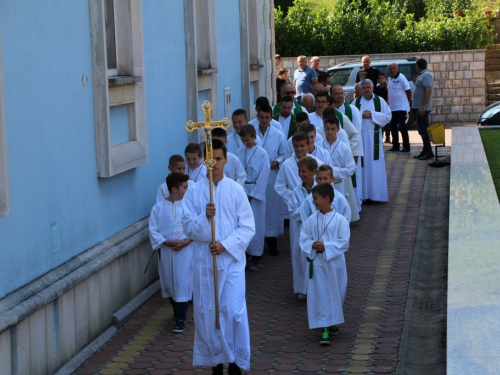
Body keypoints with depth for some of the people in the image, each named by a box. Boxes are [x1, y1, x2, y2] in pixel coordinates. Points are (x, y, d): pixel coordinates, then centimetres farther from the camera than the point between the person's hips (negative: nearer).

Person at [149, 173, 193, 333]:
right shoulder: (159, 207, -3)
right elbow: (153, 230, -2)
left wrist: (186, 241, -17)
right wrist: (167, 242, -13)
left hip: (185, 251, -2)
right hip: (166, 251, 2)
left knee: (183, 283, -4)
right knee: (168, 283, 14)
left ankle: (181, 319, 1)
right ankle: (177, 311, 36)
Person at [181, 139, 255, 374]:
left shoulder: (236, 190, -1)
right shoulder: (194, 191, 1)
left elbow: (248, 227, -3)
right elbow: (188, 227, -2)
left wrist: (225, 245, -15)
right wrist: (205, 217, -21)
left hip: (231, 258, -1)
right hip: (203, 259, 1)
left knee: (234, 311, -6)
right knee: (206, 311, 6)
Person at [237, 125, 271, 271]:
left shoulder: (262, 154, -8)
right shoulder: (240, 152, 3)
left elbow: (263, 176, -8)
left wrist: (252, 194, -8)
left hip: (256, 193, -3)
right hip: (242, 191, 3)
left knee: (256, 225, 1)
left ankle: (256, 257, 10)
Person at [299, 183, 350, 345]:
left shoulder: (340, 220, -9)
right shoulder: (311, 221, 1)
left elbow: (344, 242, -12)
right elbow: (304, 240, 4)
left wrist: (325, 246, -20)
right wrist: (312, 245, -17)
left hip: (334, 263, -2)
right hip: (316, 263, 2)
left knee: (335, 293, 11)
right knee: (320, 294, -2)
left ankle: (333, 322, 35)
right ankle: (325, 328, -1)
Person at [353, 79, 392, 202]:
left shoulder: (380, 101, 6)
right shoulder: (356, 102, 8)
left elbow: (388, 117, 0)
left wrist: (372, 115, -9)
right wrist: (361, 116, -11)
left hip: (374, 137, 0)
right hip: (360, 136, 1)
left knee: (375, 165, -2)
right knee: (362, 165, -1)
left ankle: (376, 194, 2)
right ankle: (363, 193, 3)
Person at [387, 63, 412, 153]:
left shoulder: (401, 78, -14)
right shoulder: (390, 78, 11)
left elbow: (408, 90, -12)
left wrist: (408, 101, -3)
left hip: (401, 107, -9)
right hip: (392, 107, 9)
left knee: (402, 126, -10)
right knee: (392, 126, 13)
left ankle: (406, 148, -6)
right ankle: (395, 146, 24)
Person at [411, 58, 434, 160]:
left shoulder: (426, 75, -15)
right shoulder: (422, 75, 17)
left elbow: (428, 90, -23)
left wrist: (423, 106, -26)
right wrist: (416, 82, 16)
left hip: (422, 108, -10)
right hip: (419, 107, 10)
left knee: (423, 129, -9)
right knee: (422, 129, 12)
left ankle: (428, 151, -6)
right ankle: (425, 150, 17)